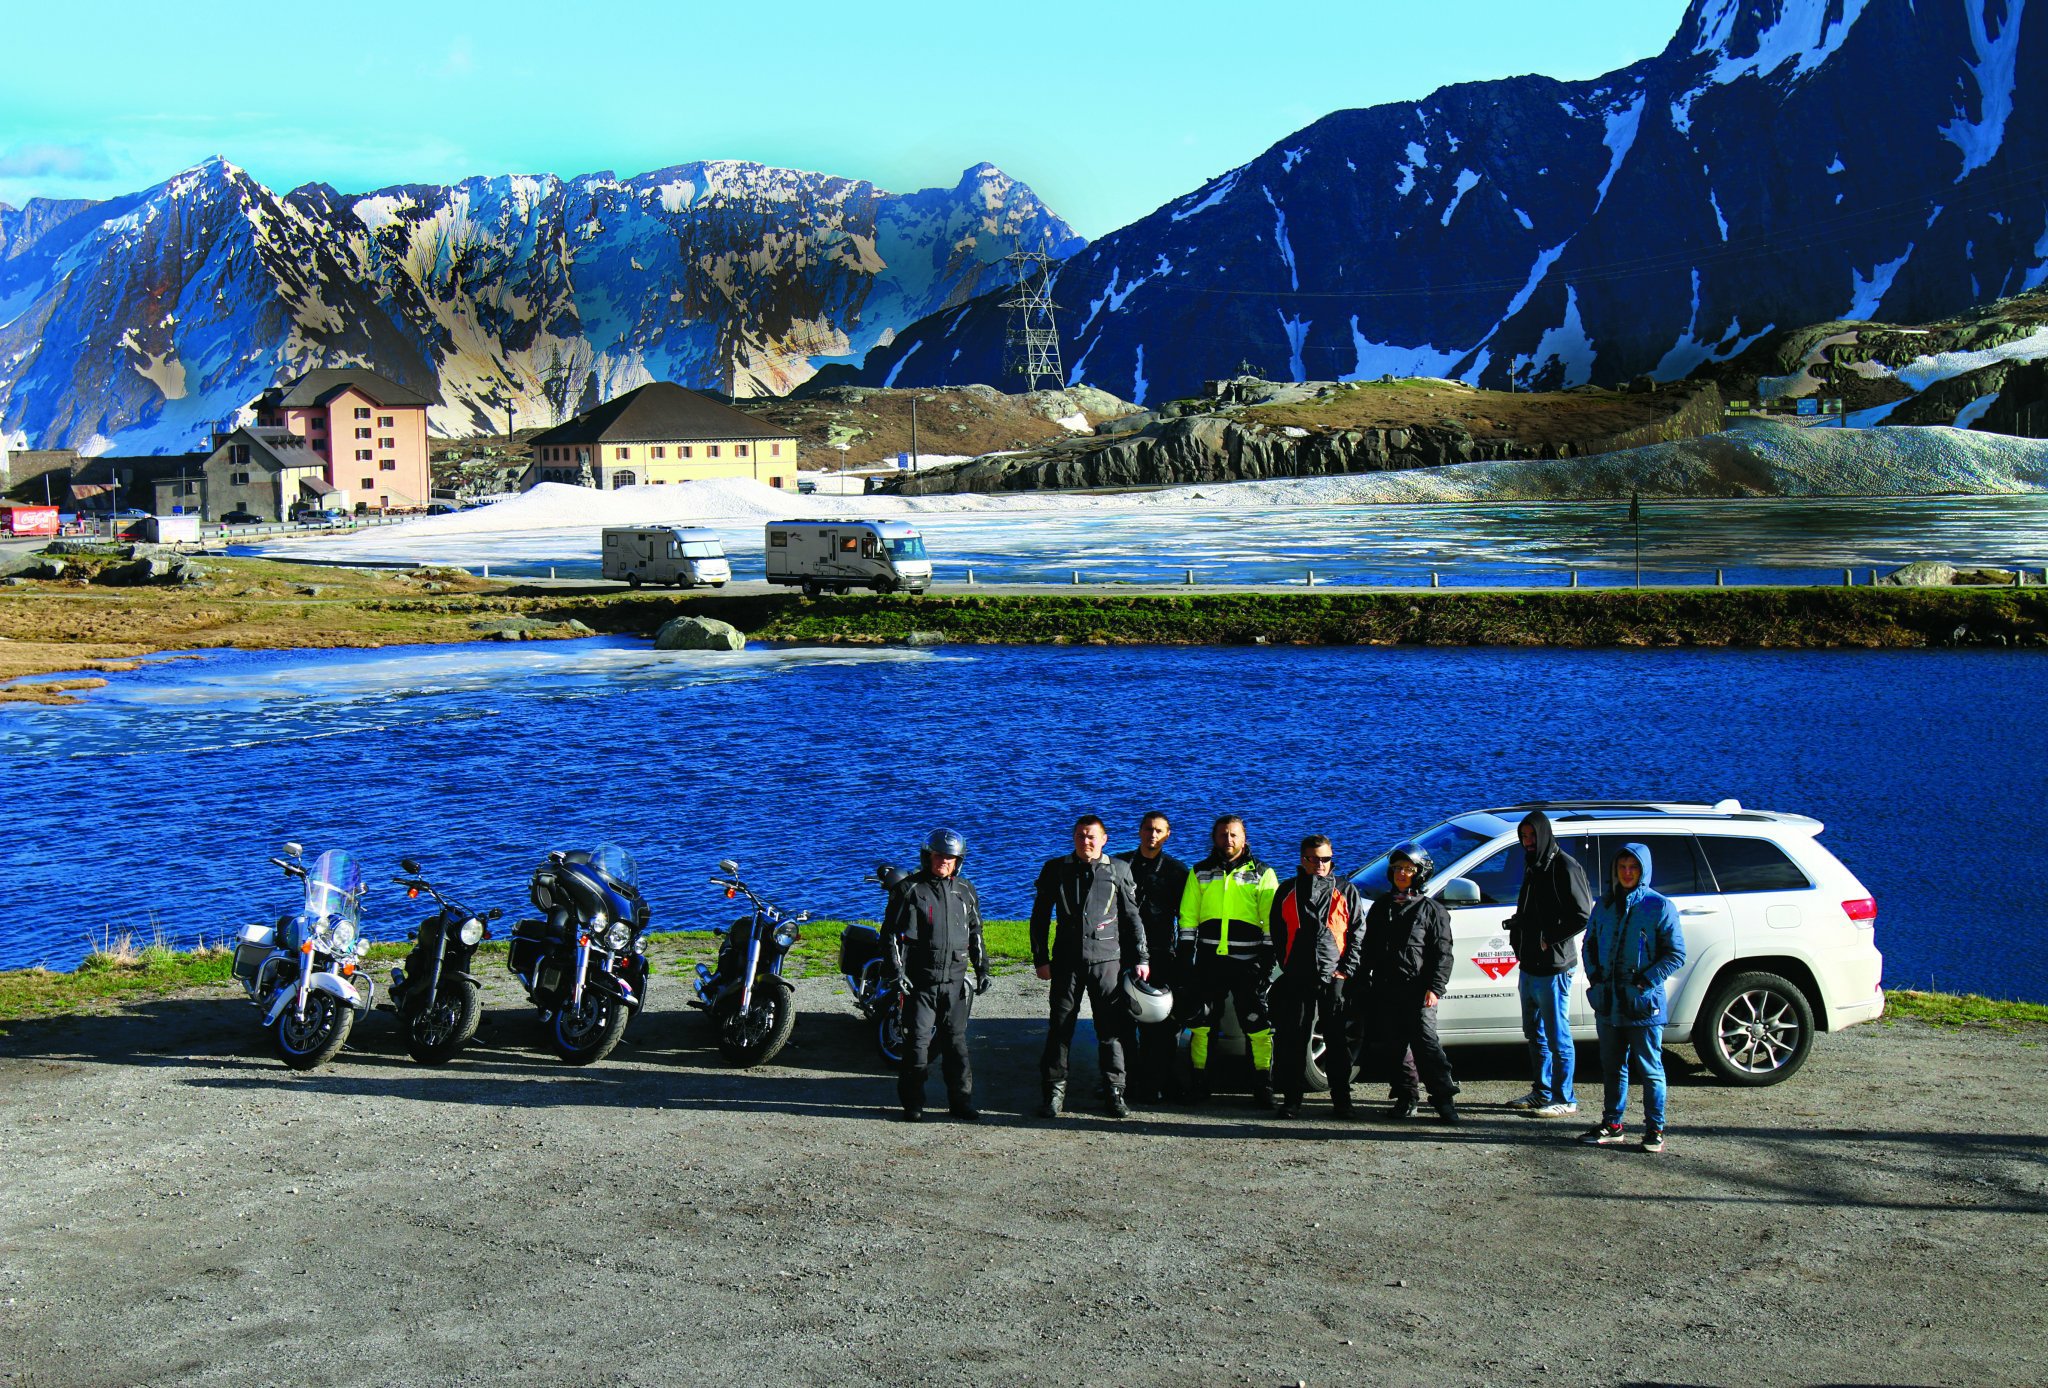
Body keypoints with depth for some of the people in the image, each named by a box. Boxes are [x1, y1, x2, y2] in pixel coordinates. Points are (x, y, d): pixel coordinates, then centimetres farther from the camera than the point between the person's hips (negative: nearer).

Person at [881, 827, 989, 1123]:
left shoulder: (965, 891, 13)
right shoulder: (909, 889, 0)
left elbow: (975, 933, 22)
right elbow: (891, 933, -1)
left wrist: (982, 969, 14)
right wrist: (898, 971, -11)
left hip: (955, 981, 3)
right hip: (920, 981, -3)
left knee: (956, 1041, 5)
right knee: (917, 1042, -3)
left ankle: (961, 1101, 11)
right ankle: (912, 1102, 6)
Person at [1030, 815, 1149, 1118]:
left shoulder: (1118, 870, 5)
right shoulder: (1056, 869, 6)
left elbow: (1132, 917, 9)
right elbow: (1040, 917, 10)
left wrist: (1140, 959, 5)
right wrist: (1041, 959, 5)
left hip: (1107, 960, -1)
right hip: (1067, 961, 1)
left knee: (1111, 1028, 0)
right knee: (1060, 1027, 2)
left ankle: (1114, 1091, 9)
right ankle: (1054, 1091, 9)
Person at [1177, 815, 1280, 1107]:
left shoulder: (1262, 874, 8)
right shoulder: (1200, 873, 14)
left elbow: (1272, 919, 6)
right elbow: (1188, 917, 13)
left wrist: (1268, 957, -1)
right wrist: (1184, 956, 6)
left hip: (1247, 962, -2)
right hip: (1209, 960, 2)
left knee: (1258, 1025, -4)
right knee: (1201, 1024, 4)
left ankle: (1263, 1086, 4)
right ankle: (1199, 1083, 13)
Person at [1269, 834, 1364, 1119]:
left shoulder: (1346, 892, 9)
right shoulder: (1288, 892, 13)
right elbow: (1277, 934, 16)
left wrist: (1346, 968, -3)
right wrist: (1286, 965, 5)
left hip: (1336, 978, -1)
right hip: (1297, 978, 1)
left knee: (1339, 1040, 1)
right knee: (1292, 1039, -1)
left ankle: (1341, 1100, 9)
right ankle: (1291, 1099, 7)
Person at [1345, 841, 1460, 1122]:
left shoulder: (1431, 909, 4)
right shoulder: (1380, 907, 18)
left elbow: (1442, 953, -1)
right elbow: (1367, 947, 19)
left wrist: (1434, 988, -12)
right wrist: (1351, 972, 6)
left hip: (1417, 992, -5)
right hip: (1383, 991, 5)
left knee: (1425, 1044, -14)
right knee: (1388, 1047, 3)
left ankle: (1445, 1100, -13)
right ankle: (1406, 1098, 14)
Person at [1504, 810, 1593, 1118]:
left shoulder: (1565, 866, -12)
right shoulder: (1533, 867, 16)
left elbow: (1584, 914, -18)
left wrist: (1550, 939, -17)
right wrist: (1517, 938, 11)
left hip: (1553, 967, -9)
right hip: (1530, 966, 9)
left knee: (1557, 1035, -3)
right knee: (1534, 1034, 16)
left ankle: (1564, 1099, 3)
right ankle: (1541, 1092, 26)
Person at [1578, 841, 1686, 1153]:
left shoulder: (1660, 907, -6)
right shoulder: (1604, 904, 9)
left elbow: (1676, 953, -6)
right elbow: (1589, 943, 19)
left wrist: (1647, 980, -15)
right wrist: (1593, 973, 3)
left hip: (1643, 1004, -5)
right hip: (1608, 1002, 5)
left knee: (1650, 1068, 2)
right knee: (1613, 1066, 15)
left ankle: (1654, 1129, 10)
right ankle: (1611, 1124, 25)